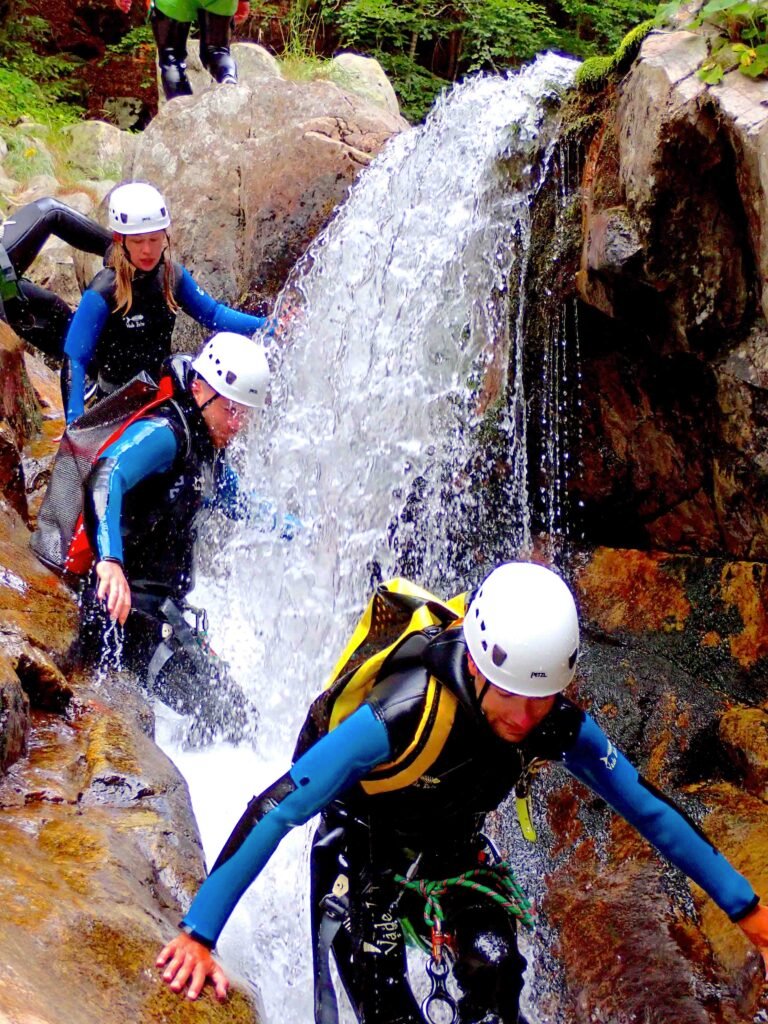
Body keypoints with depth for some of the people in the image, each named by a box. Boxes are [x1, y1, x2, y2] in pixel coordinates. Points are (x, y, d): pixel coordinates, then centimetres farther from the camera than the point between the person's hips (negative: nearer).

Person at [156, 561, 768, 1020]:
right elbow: (275, 812, -40)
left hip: (453, 846, 4)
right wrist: (198, 933, -42)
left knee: (496, 968, -16)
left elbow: (649, 809, -13)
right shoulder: (399, 716, -40)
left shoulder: (561, 726, -24)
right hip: (365, 846, -4)